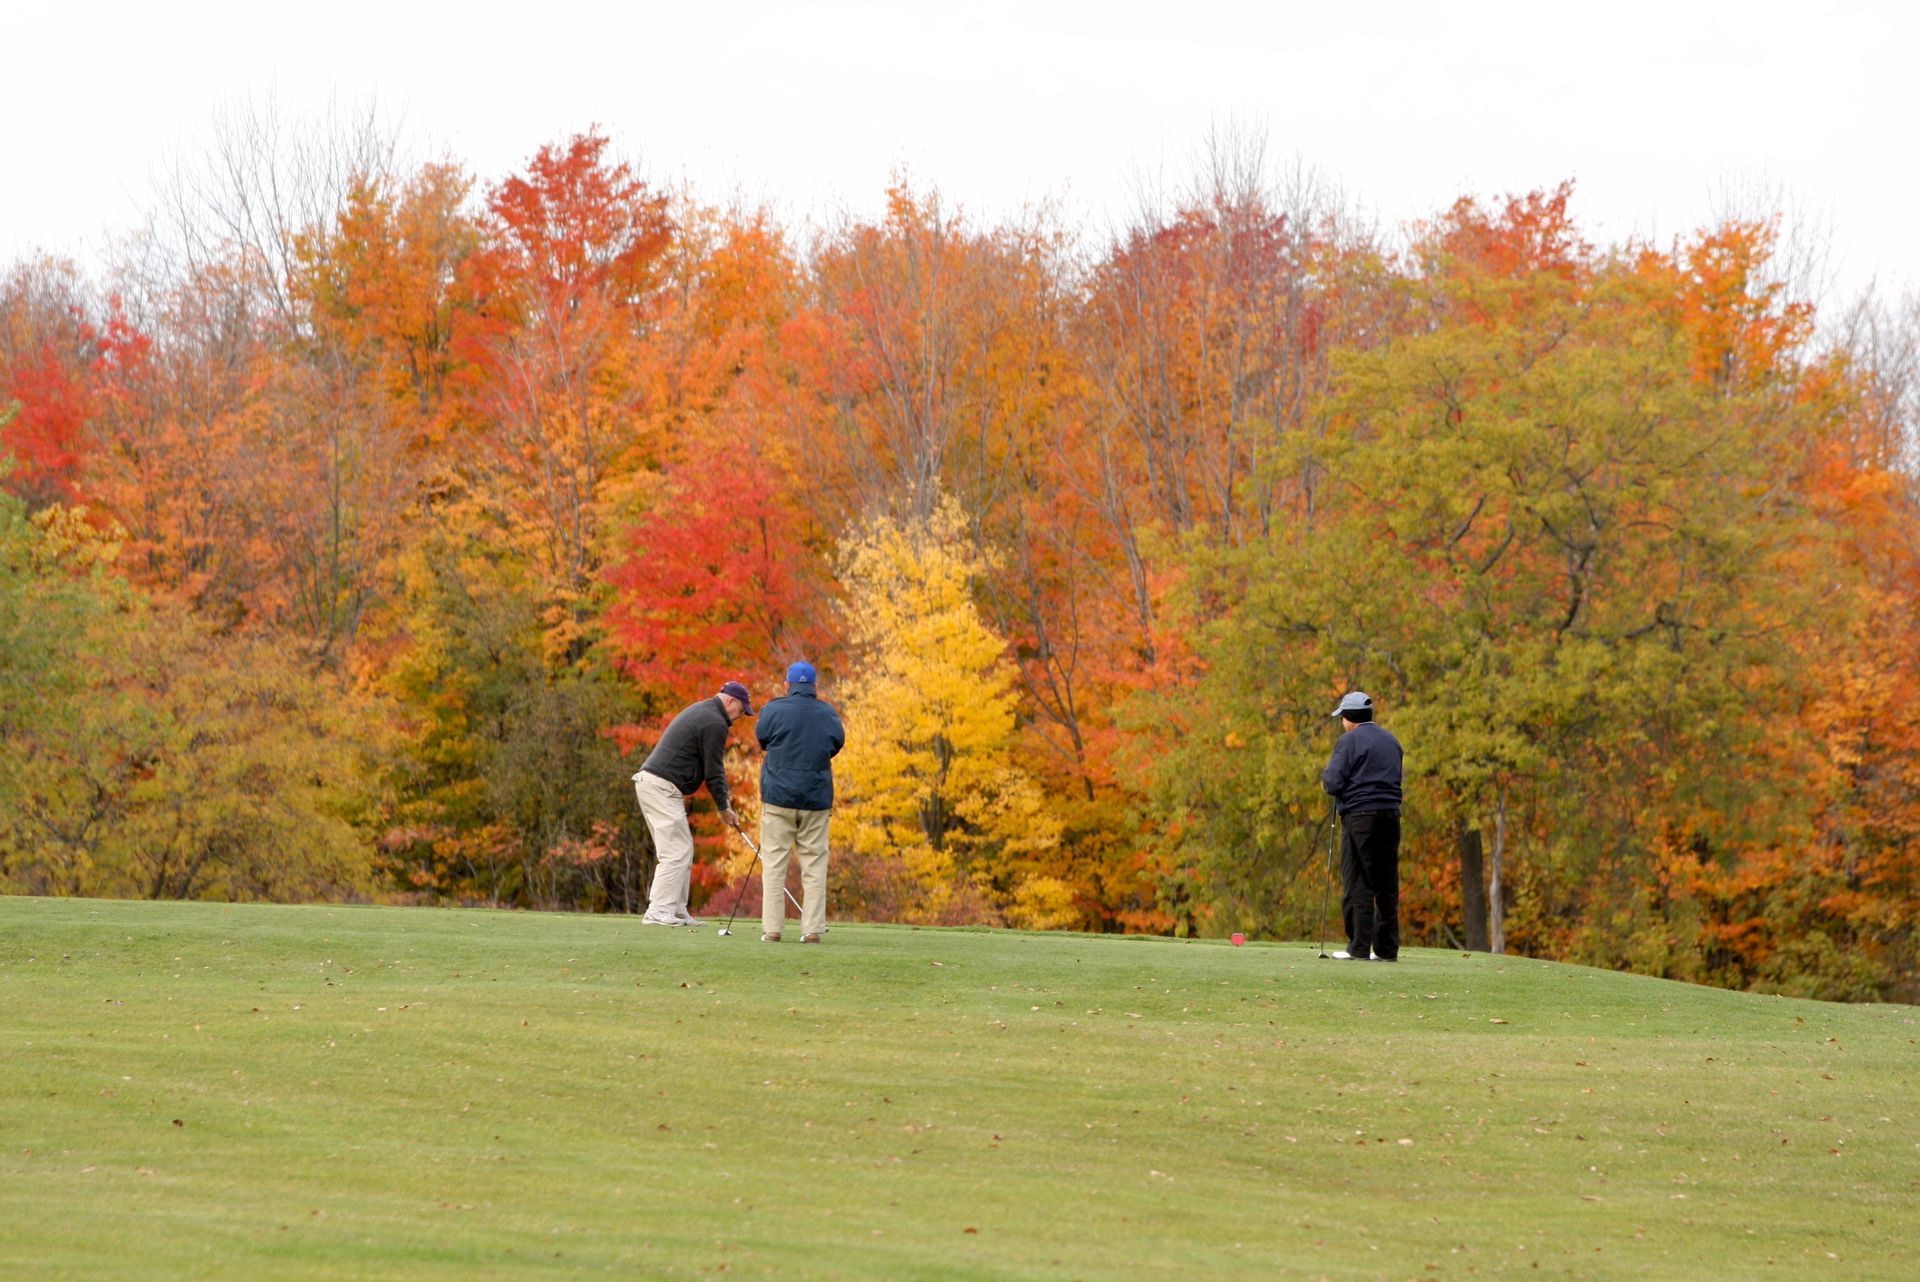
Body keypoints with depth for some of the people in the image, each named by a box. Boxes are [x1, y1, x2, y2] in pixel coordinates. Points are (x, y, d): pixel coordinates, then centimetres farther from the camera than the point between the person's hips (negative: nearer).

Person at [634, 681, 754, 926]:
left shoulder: (699, 712, 22)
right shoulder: (715, 723, -11)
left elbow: (711, 766, 23)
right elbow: (713, 771, -9)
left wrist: (723, 798, 14)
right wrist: (724, 809, 2)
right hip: (663, 786, -10)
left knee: (681, 850, 12)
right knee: (676, 851, -10)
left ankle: (676, 912, 12)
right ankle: (659, 912, -15)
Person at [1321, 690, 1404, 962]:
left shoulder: (1349, 741, -5)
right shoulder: (1391, 741, 16)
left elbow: (1333, 784, -11)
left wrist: (1325, 776, 9)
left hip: (1360, 816, -6)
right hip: (1391, 815, 6)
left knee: (1358, 883, -6)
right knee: (1387, 884, 8)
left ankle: (1359, 947, -11)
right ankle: (1387, 948, 9)